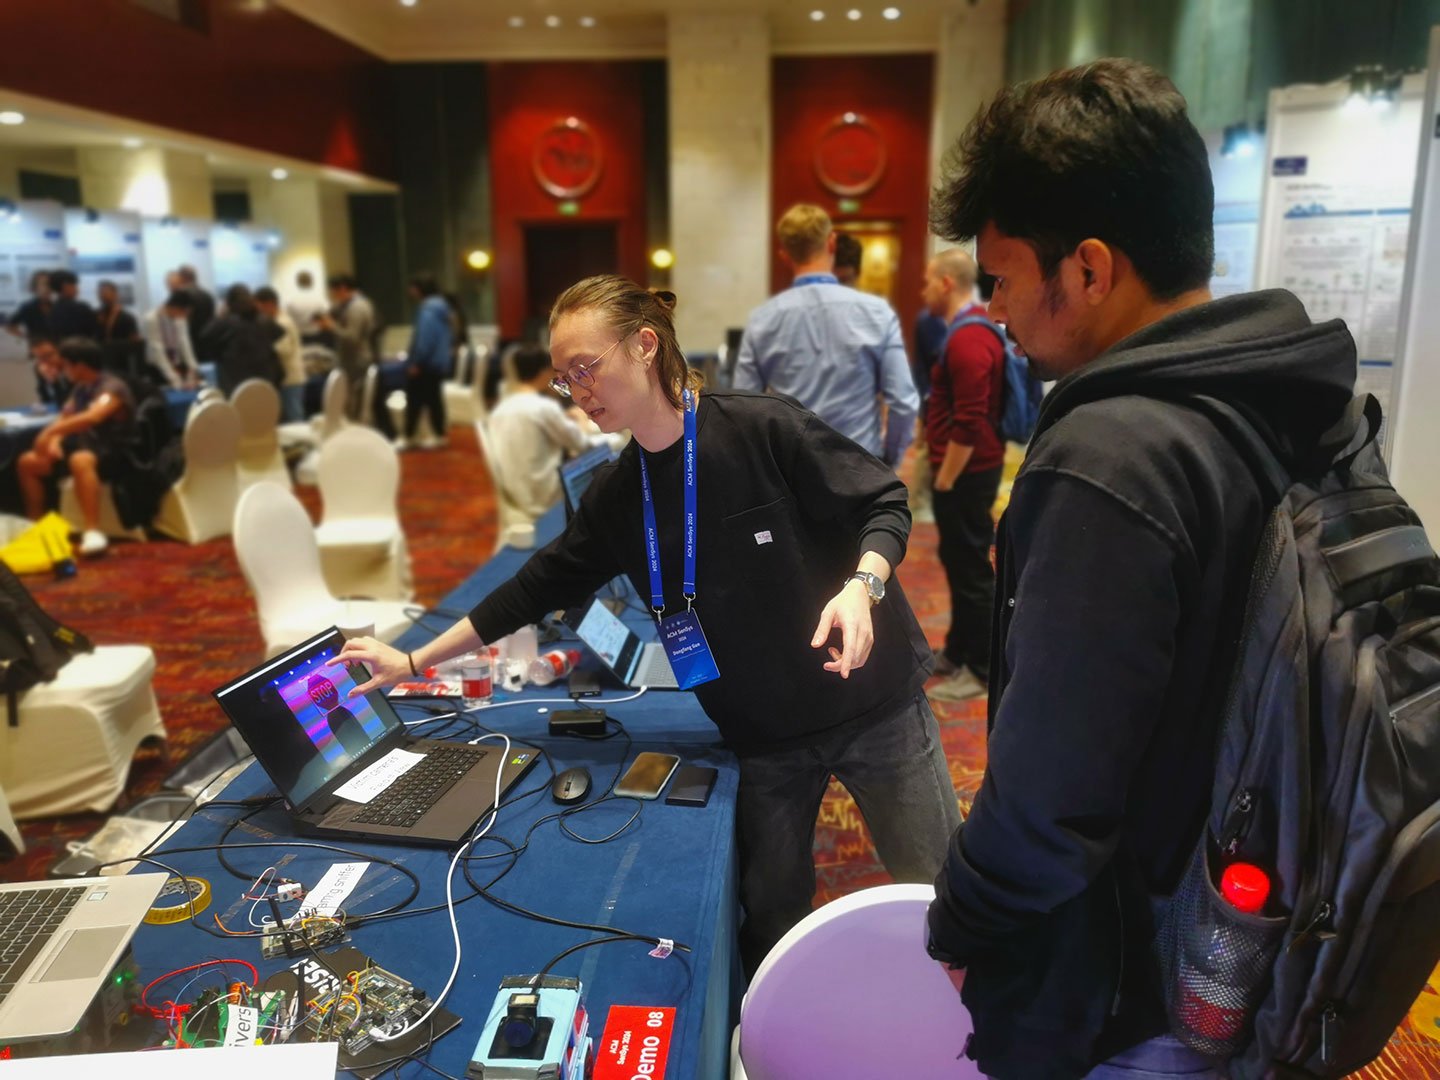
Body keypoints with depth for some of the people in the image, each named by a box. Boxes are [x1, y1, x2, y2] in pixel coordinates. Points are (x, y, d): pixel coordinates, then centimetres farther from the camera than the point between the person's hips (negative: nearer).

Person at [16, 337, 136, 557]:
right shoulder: (80, 388, 13)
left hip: (112, 452, -9)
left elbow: (93, 417, -34)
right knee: (26, 462, 3)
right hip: (81, 445, 9)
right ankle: (36, 525, 11)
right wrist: (54, 441, -4)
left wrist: (48, 431, -35)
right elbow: (64, 419, 18)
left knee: (79, 461, -40)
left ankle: (93, 532, -46)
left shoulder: (112, 387, -16)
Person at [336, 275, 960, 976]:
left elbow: (884, 505, -11)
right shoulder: (615, 496, 1)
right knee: (770, 917, 11)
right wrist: (414, 662, 9)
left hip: (874, 705, -3)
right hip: (764, 733, 4)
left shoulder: (763, 427, -16)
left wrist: (860, 587, -31)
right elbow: (540, 586, 8)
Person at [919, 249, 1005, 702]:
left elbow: (969, 424, -25)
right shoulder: (973, 329, 14)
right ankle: (957, 652, 30)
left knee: (970, 568, -1)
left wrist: (945, 478, -18)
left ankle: (980, 669, 10)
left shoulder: (968, 339, -20)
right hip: (964, 470, 11)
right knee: (957, 561, 17)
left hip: (965, 473, -11)